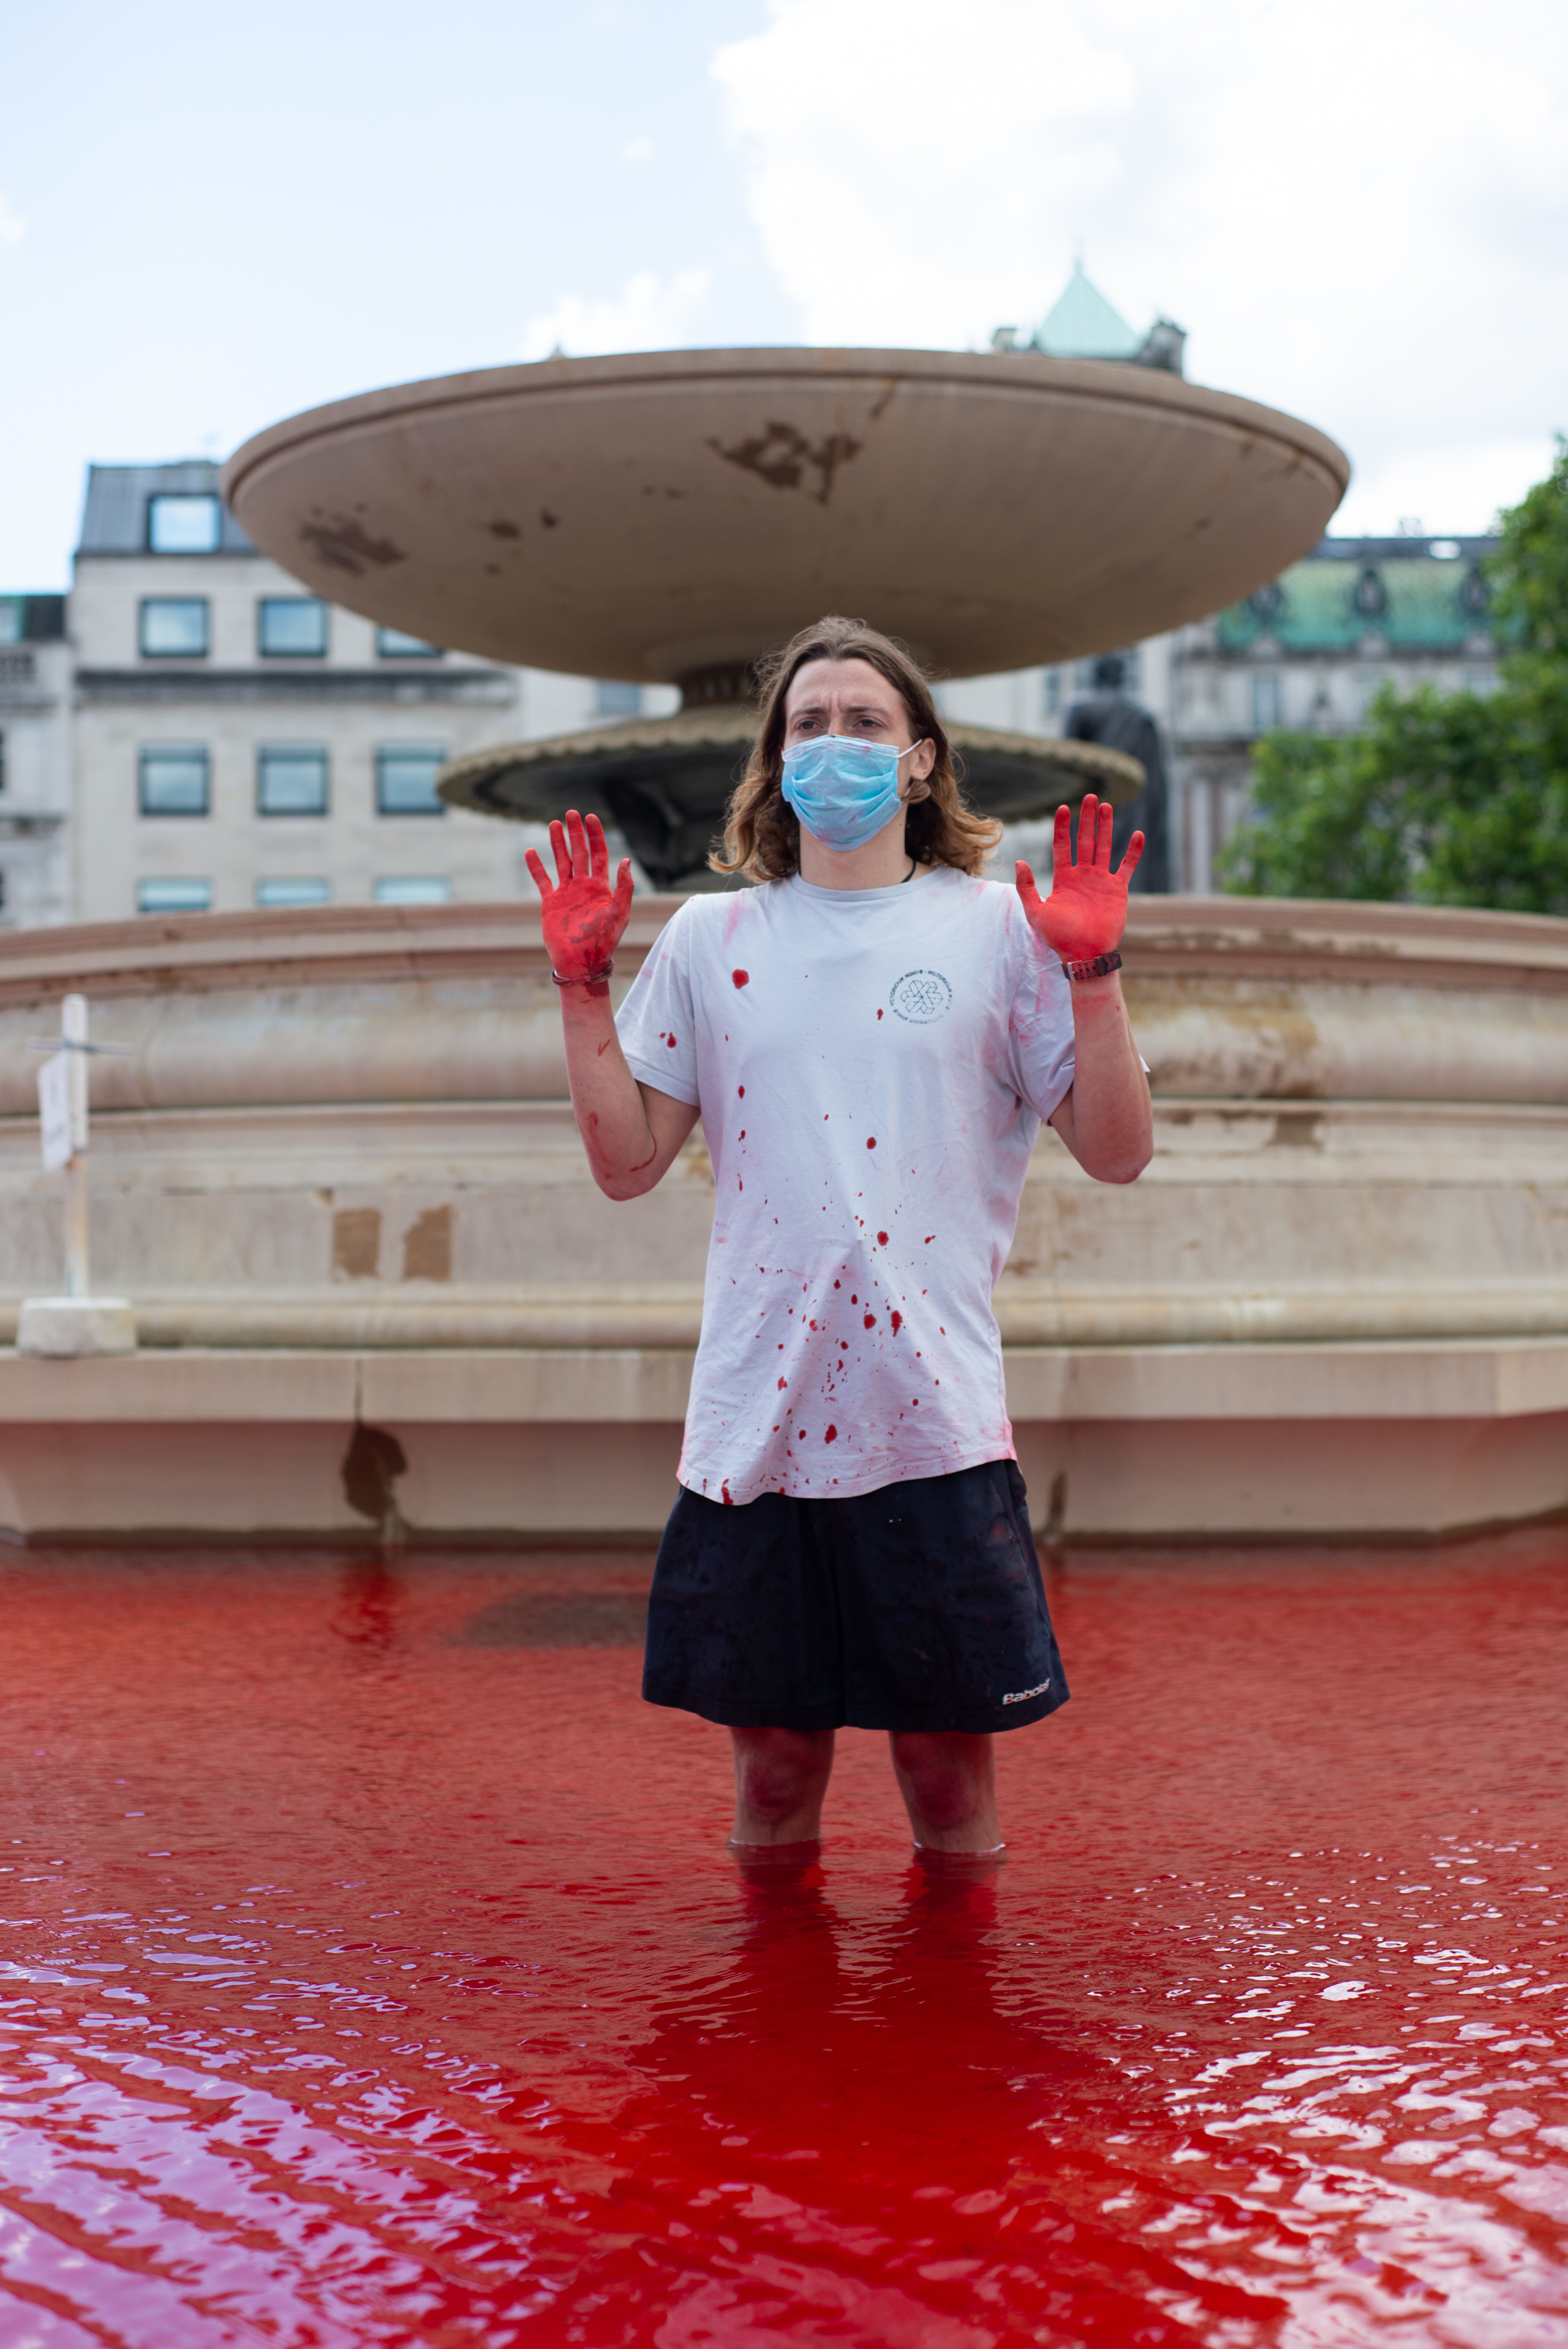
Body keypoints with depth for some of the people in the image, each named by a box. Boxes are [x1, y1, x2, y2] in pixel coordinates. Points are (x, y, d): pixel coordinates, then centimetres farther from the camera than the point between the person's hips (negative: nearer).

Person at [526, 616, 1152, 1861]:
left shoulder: (995, 927, 6)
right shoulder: (710, 938, 11)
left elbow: (1116, 1150, 3)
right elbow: (627, 1162, 9)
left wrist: (1093, 974, -8)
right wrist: (584, 986, 3)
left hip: (934, 1422, -1)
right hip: (753, 1425, 2)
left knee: (949, 1763, 5)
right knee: (771, 1768, 10)